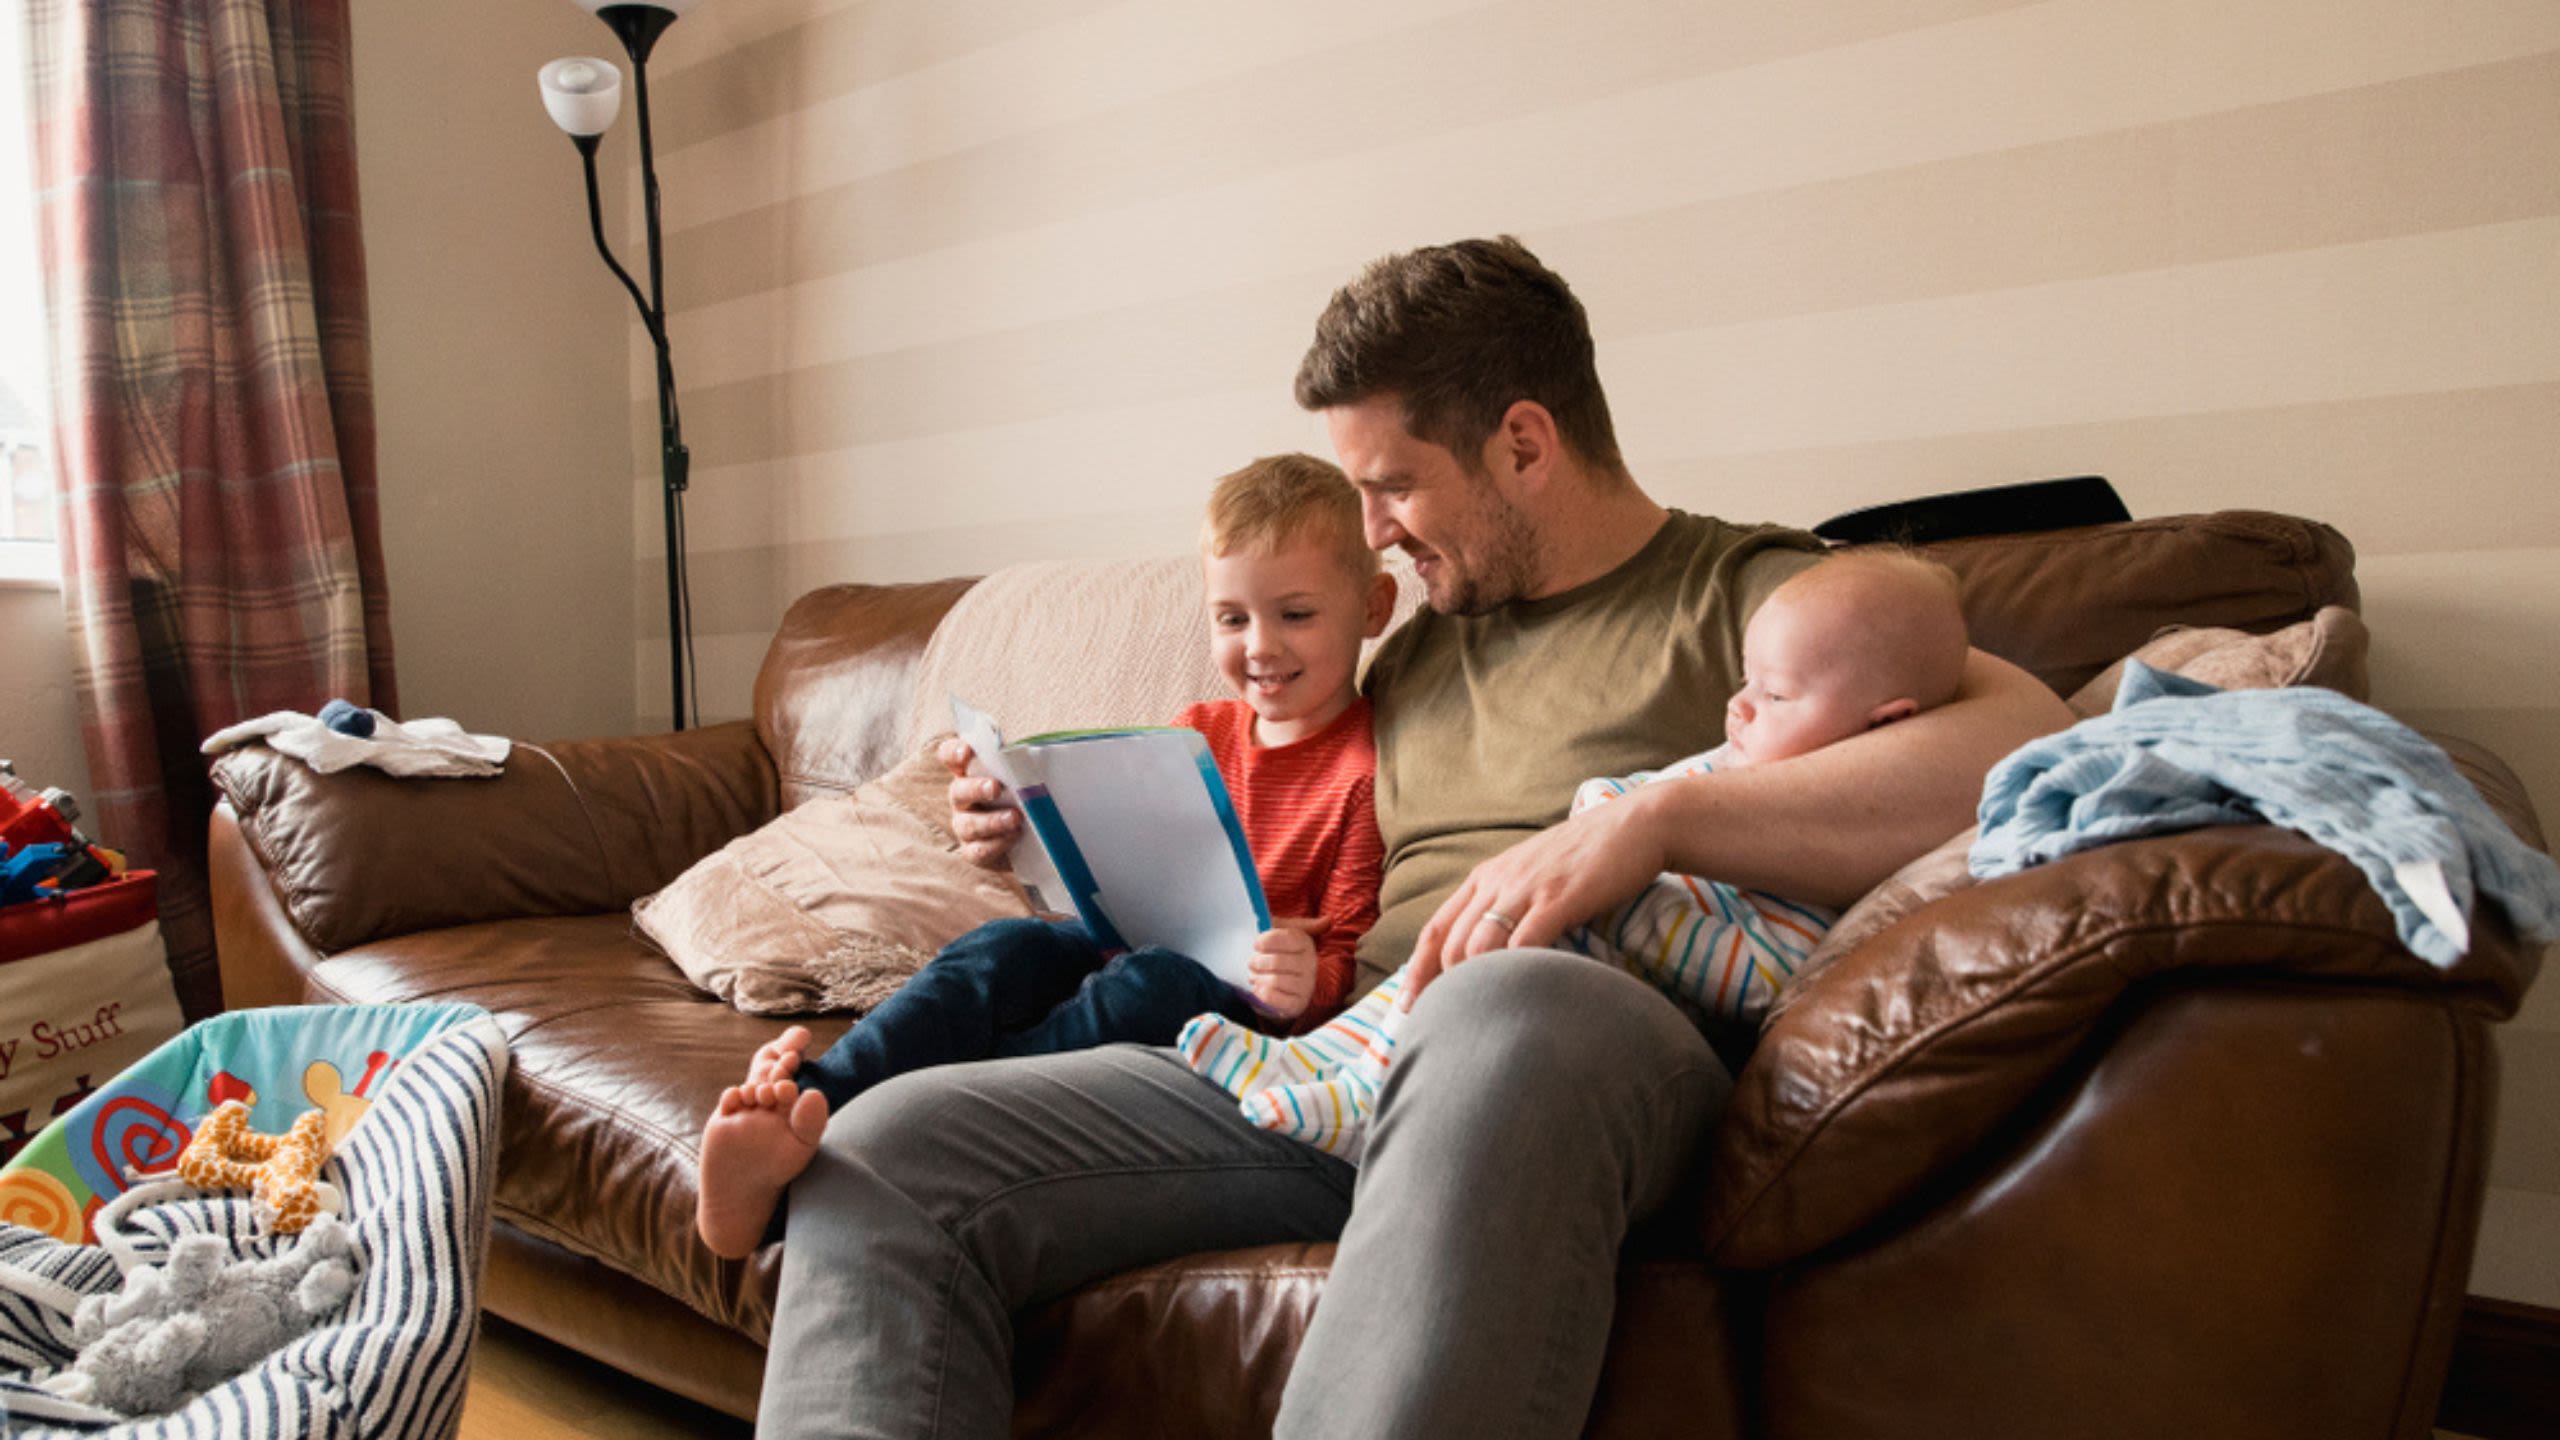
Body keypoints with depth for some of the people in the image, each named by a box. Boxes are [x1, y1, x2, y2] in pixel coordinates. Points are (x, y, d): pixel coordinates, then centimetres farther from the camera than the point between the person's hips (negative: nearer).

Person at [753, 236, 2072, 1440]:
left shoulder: (1743, 588, 8)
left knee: (1501, 1013, -43)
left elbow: (2035, 741, -10)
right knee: (882, 1155, -14)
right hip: (1330, 1060, 6)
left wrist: (1653, 816, -19)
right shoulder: (1418, 649, 28)